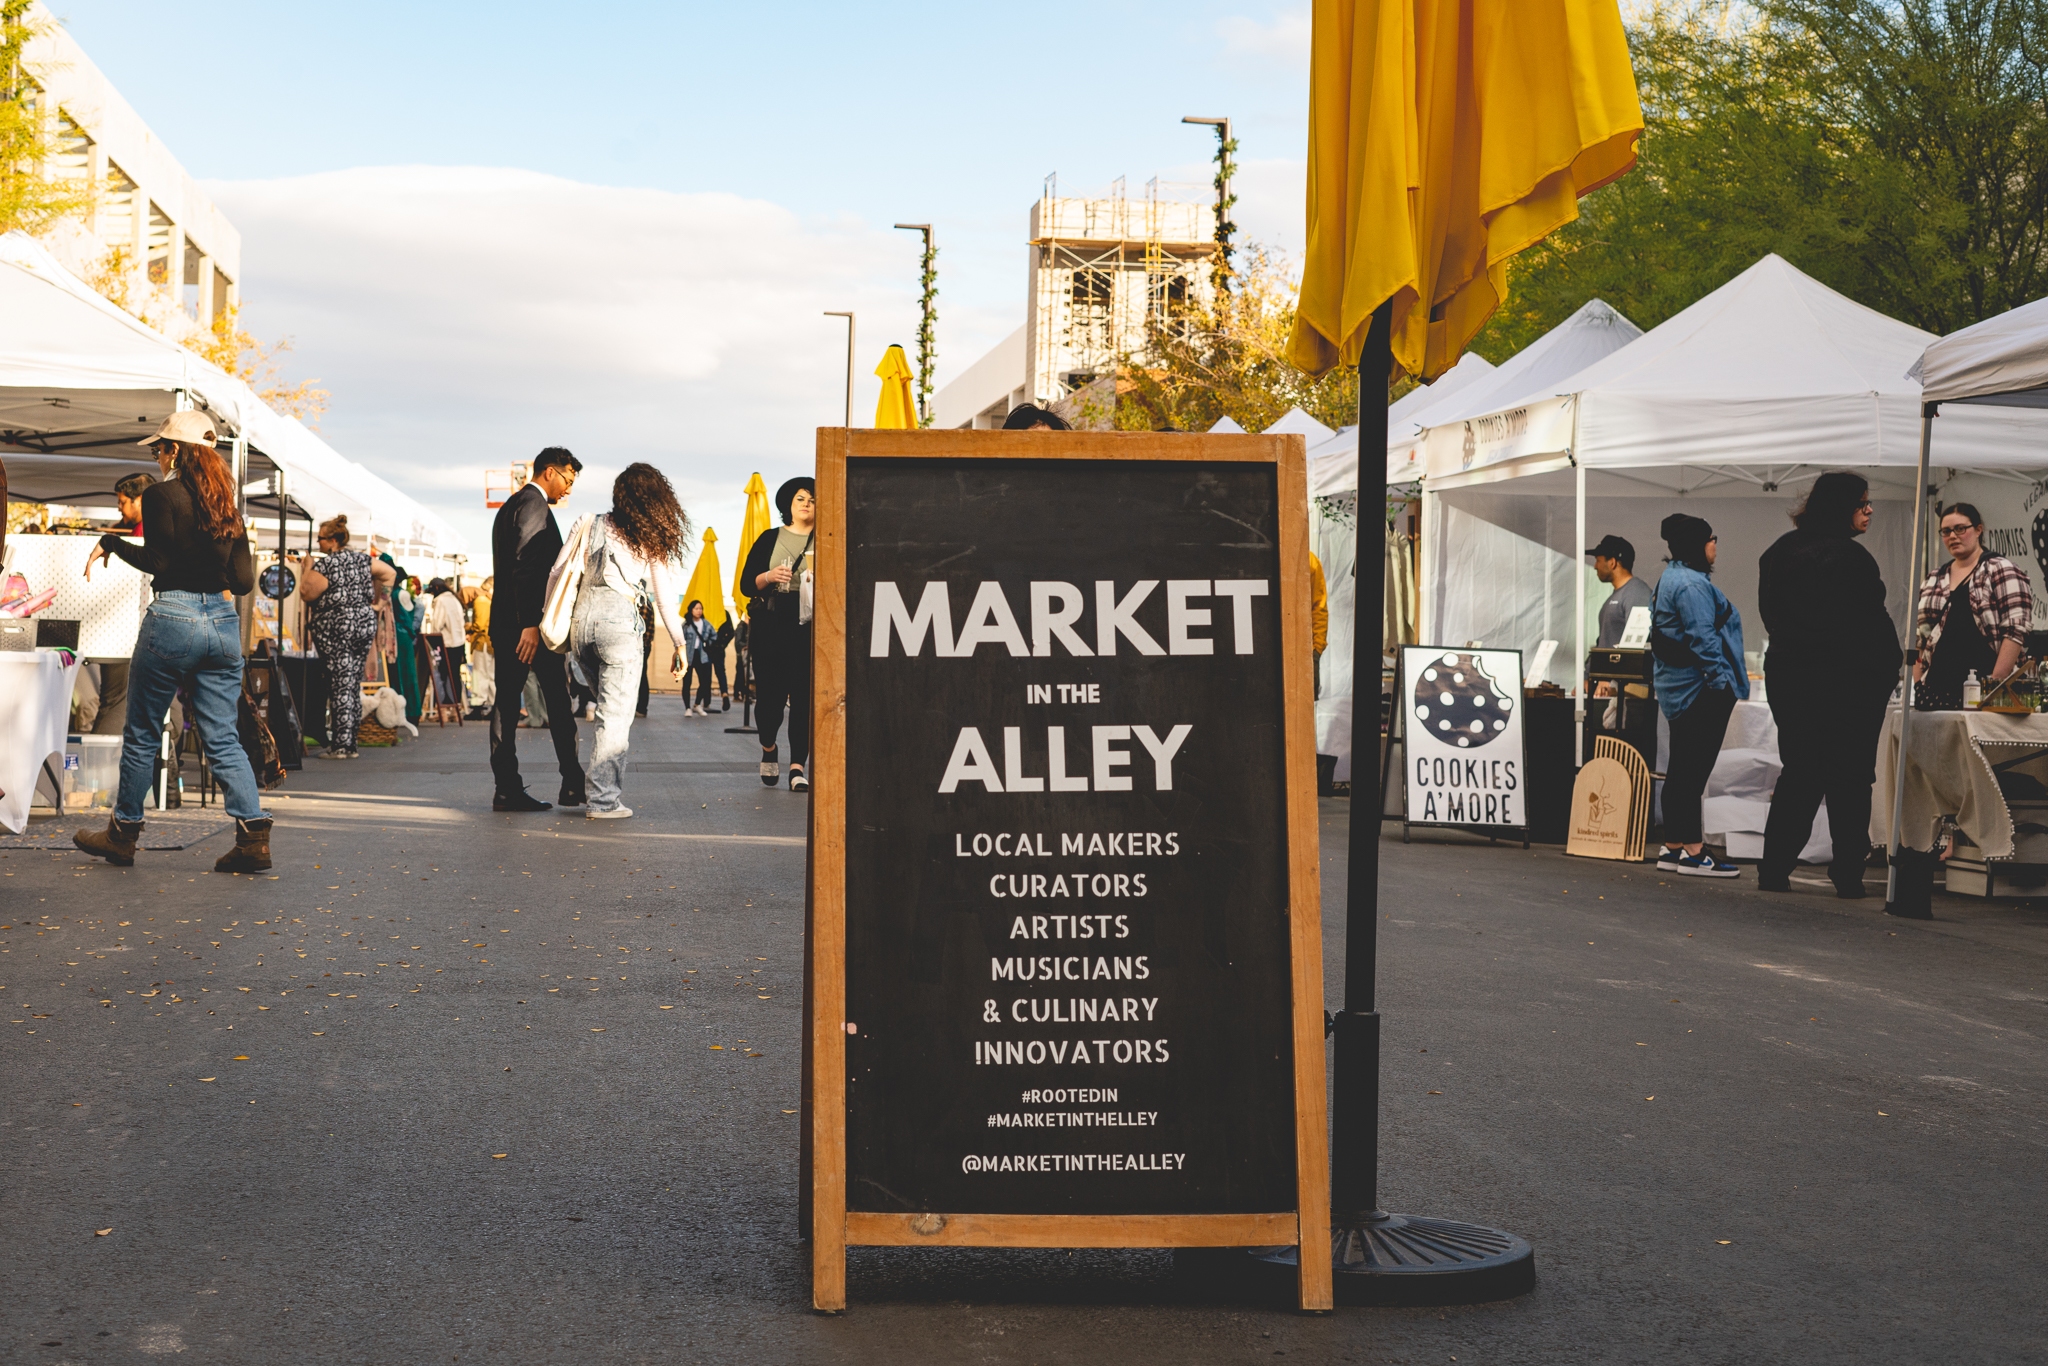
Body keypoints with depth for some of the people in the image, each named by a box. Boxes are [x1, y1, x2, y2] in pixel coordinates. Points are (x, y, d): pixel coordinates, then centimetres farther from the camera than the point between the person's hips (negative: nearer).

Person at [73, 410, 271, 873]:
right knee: (223, 739, 6)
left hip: (173, 620, -5)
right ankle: (253, 834, -8)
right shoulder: (226, 506, 11)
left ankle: (123, 834, 20)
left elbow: (158, 561, -15)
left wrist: (110, 543, -2)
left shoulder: (162, 495, -6)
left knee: (141, 735, 10)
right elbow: (244, 579, 7)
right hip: (224, 622, 5)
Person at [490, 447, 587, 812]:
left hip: (505, 621, 9)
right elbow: (526, 568, -20)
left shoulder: (510, 506, 21)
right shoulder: (534, 505, -10)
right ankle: (572, 784, 4)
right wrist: (530, 624, -25)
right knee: (557, 700, -1)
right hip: (529, 621, -9)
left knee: (506, 703, 3)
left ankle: (507, 789, 1)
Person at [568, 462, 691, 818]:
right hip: (619, 619, -4)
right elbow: (665, 595, 4)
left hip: (582, 618, 4)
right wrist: (679, 643, 10)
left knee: (612, 710, 18)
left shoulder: (598, 526, 10)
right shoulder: (654, 539, 4)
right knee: (616, 717, 0)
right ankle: (604, 801, -2)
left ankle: (608, 791, 16)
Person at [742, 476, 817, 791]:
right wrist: (769, 577, -10)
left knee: (803, 697, -7)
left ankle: (797, 767, -5)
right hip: (770, 626, 1)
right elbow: (746, 581, 8)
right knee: (769, 693, 1)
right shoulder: (769, 539, 12)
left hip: (809, 627, -1)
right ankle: (768, 748, 30)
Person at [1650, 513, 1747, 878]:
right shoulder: (1692, 584, -16)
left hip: (1679, 688, 11)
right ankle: (1693, 853, -7)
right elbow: (1703, 639, -22)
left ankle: (1673, 848, 17)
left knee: (1681, 771, 13)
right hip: (1700, 689, -11)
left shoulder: (1672, 578, 17)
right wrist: (1721, 681, -21)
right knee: (1693, 770, -8)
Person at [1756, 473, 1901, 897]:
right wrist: (1889, 669, -4)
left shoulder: (1779, 552, 6)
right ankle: (1848, 874, 6)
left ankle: (1774, 869, 7)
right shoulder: (1848, 557, -16)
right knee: (1849, 777, 4)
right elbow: (1872, 624, -15)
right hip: (1846, 681, -6)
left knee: (1799, 773, 12)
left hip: (1788, 673, 6)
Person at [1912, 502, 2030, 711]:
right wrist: (1917, 687, 9)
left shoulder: (2001, 570, 1)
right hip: (1937, 690, 5)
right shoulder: (1932, 581, 18)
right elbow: (1919, 641, 20)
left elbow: (2015, 631, -8)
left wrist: (1995, 682, -15)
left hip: (1982, 689, -5)